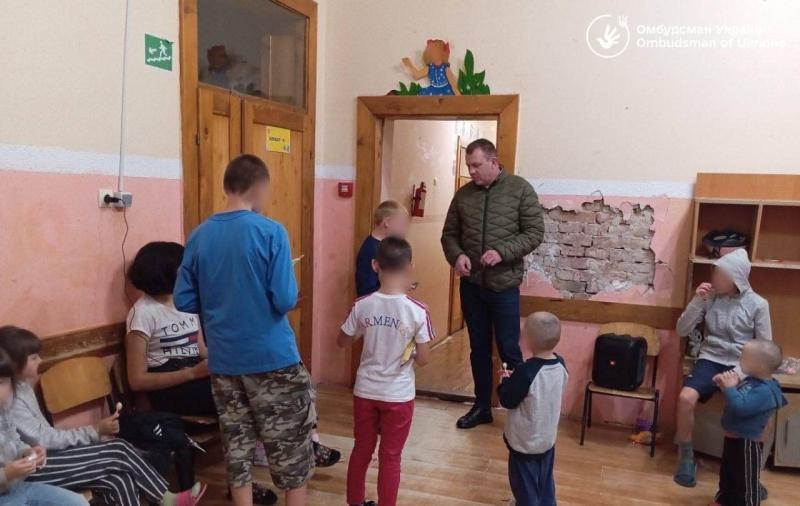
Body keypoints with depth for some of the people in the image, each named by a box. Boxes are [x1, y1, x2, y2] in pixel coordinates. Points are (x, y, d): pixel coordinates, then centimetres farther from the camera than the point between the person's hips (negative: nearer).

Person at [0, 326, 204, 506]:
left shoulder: (22, 389, 14)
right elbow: (46, 440, -20)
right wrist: (96, 431, -15)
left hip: (47, 459, 9)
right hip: (36, 468, -9)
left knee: (120, 481, -10)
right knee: (118, 451, -15)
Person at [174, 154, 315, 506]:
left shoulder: (199, 236, 0)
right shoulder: (271, 232, -13)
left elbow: (183, 302, 3)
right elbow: (286, 300, -17)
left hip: (223, 360, 4)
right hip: (272, 357, -4)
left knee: (237, 448, 16)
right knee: (291, 446, 12)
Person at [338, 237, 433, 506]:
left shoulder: (362, 305, -11)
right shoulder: (417, 311, -18)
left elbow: (343, 342, 3)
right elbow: (423, 359, -11)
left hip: (365, 391, 3)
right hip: (398, 396, -3)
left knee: (361, 450, 21)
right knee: (390, 458, 12)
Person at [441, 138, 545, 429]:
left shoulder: (520, 189, -5)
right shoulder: (463, 194, 6)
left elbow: (534, 232, -7)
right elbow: (449, 234, 11)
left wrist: (502, 252, -21)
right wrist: (456, 256, -10)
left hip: (504, 285, -4)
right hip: (471, 285, 4)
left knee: (509, 349, 2)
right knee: (479, 348, 14)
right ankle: (482, 407, 27)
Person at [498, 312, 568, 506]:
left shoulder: (526, 371, -31)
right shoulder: (561, 365, -9)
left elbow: (507, 401, -19)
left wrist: (506, 381, -2)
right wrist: (515, 378, 8)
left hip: (525, 440, -6)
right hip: (548, 437, 7)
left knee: (524, 482, 12)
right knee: (545, 480, 24)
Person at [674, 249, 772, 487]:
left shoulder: (757, 305, -2)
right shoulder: (710, 298, 3)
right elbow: (682, 330, 0)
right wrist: (697, 301, -12)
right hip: (711, 360, 1)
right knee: (686, 398, -27)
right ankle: (686, 456, -5)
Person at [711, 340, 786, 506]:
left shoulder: (765, 392, -29)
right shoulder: (751, 381, 1)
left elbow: (740, 407, -36)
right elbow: (739, 398, 16)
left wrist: (729, 388, -27)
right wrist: (727, 385, -1)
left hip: (746, 443, -10)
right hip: (733, 438, 10)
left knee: (746, 481, 7)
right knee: (727, 474, 27)